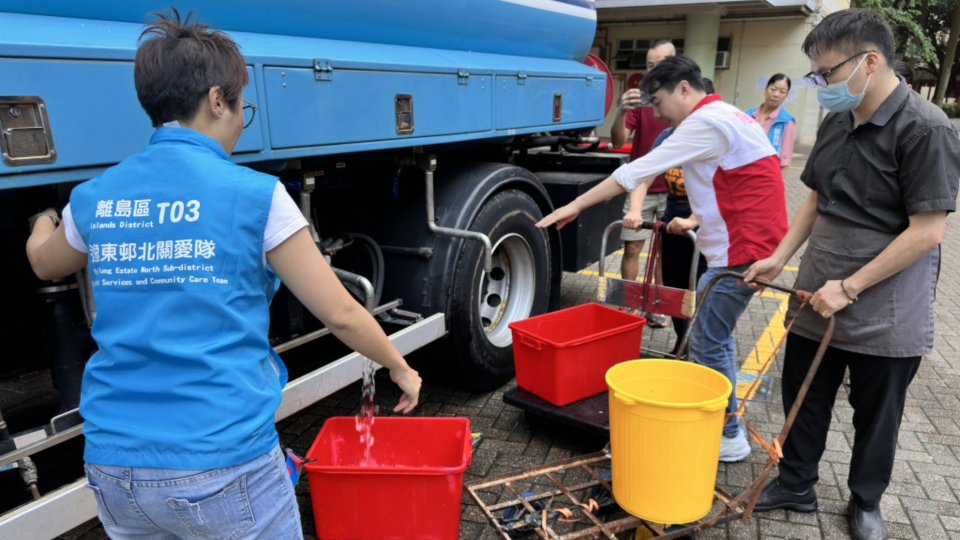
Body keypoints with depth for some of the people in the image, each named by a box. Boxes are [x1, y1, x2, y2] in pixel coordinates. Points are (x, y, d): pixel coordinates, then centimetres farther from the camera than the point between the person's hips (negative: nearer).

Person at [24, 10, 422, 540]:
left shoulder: (94, 197, 3)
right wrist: (401, 370, 9)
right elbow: (340, 314, -8)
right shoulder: (254, 194, -12)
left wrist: (44, 218, 49)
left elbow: (43, 262, 26)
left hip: (113, 471, 5)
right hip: (224, 467, -5)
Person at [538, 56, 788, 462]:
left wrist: (576, 206, -15)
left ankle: (729, 437, 13)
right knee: (713, 337, 18)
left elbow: (639, 171, -18)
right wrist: (697, 220, 19)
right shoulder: (723, 117, 17)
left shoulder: (707, 123, -15)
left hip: (742, 249, -10)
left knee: (708, 343, -1)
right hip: (749, 241, 10)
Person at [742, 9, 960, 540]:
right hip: (815, 301, 6)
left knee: (876, 417, 13)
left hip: (884, 316, -6)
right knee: (803, 400, 15)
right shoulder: (836, 123, 6)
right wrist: (780, 258, 6)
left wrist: (850, 287, -18)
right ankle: (796, 485, 34)